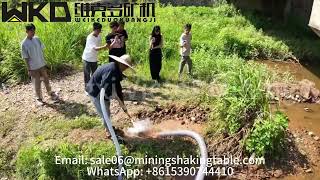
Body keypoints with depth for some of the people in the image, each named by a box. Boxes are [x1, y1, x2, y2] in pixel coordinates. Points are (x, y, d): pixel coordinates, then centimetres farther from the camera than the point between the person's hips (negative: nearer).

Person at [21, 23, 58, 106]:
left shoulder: (37, 39, -2)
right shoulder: (24, 43, -15)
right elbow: (26, 58, -11)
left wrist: (44, 62, 7)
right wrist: (29, 69, -9)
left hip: (42, 65, 4)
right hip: (33, 67, -4)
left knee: (46, 79, 15)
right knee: (36, 83, 7)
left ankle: (51, 93, 32)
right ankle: (38, 98, 22)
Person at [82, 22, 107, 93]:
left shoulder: (99, 36, -2)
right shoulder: (90, 38, -25)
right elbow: (95, 48, -37)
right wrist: (104, 46, -48)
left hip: (94, 59, 7)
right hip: (87, 59, -6)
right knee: (87, 74, 3)